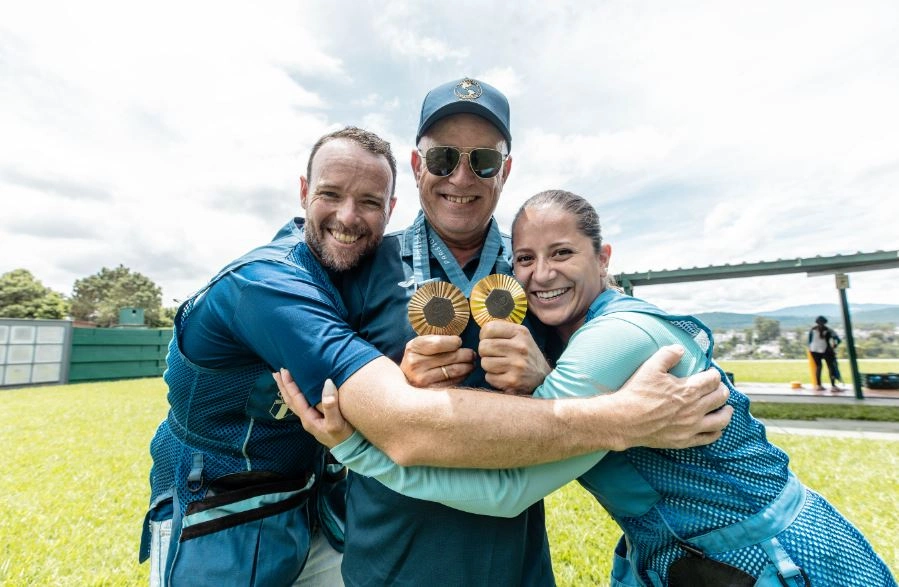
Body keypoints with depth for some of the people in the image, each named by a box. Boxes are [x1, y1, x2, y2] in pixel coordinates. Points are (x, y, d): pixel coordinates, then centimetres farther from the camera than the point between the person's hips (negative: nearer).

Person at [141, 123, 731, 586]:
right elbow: (408, 428, -42)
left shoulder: (358, 271, -7)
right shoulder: (265, 281, -30)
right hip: (220, 537, -4)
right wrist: (624, 419, -42)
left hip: (316, 513, 5)